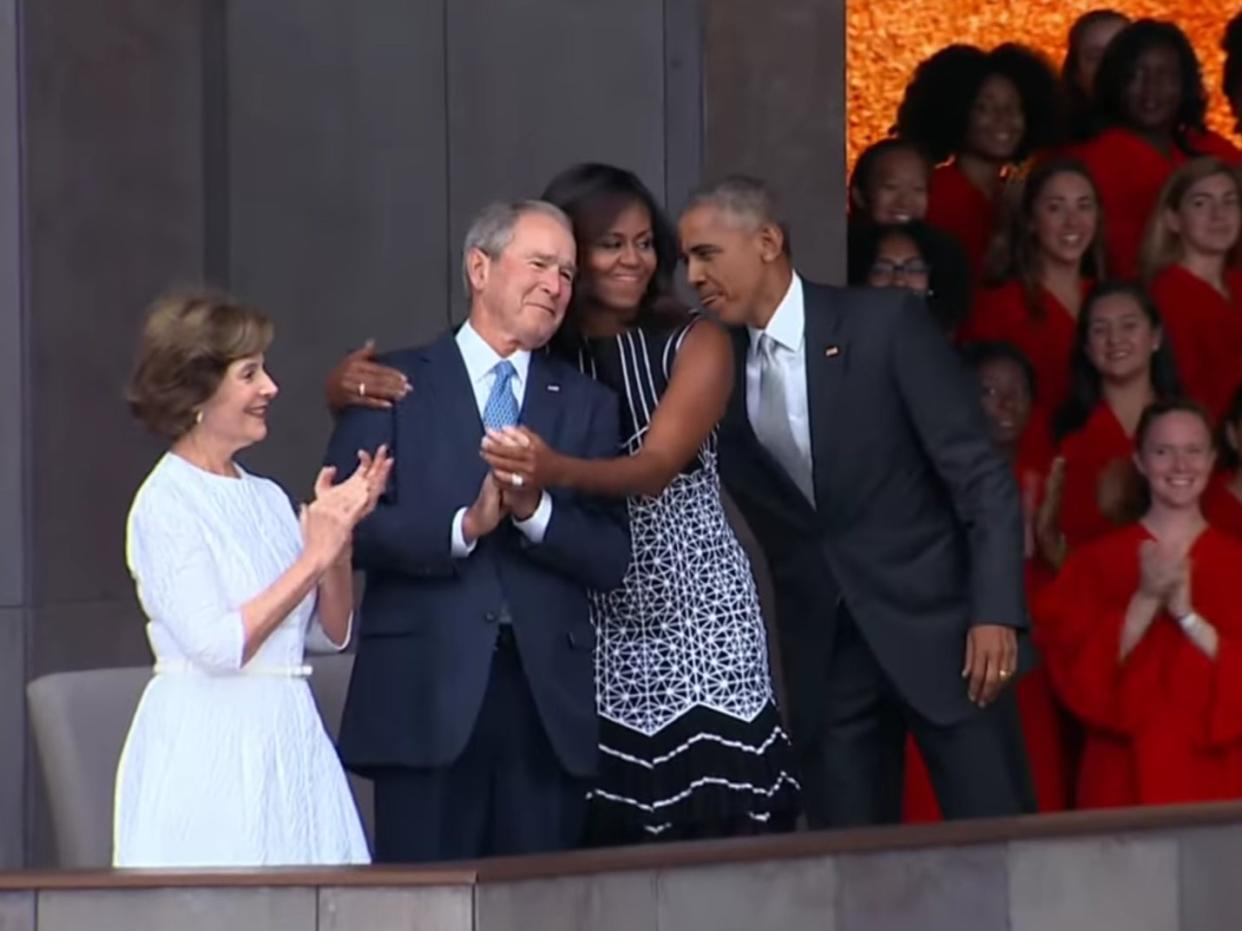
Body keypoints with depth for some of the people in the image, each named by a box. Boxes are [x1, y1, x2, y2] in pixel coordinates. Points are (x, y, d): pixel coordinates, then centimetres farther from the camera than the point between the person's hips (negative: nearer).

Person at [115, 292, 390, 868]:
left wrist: (340, 536, 0)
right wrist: (314, 556, -14)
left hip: (291, 743, 7)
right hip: (210, 750, -7)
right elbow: (218, 646, -18)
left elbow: (331, 633, 14)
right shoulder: (165, 504, -8)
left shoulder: (268, 498, 12)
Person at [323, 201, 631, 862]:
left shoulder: (586, 404, 17)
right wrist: (462, 528, -16)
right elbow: (347, 524, -4)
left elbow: (611, 560, 8)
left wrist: (536, 512, -10)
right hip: (429, 693, -3)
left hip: (549, 701, 3)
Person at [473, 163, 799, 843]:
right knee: (609, 846, -6)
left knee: (721, 831, -8)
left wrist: (556, 470, -36)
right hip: (594, 635, 1)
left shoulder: (695, 345, -1)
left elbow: (656, 466, -16)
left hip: (697, 617, -1)